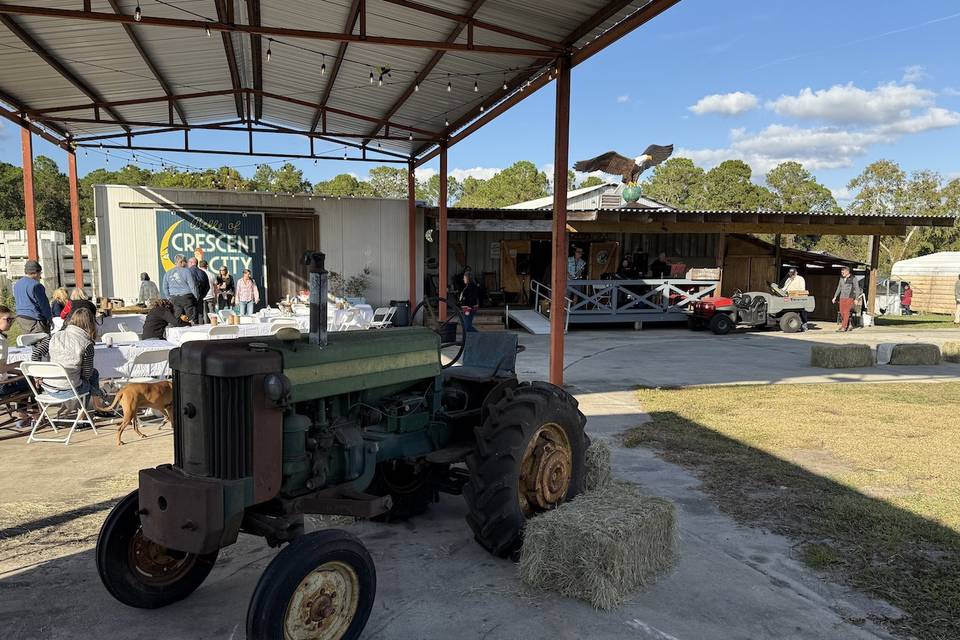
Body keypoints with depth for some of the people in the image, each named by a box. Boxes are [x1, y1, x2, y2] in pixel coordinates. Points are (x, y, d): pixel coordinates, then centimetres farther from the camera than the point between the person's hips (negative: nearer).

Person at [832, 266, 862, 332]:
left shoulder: (853, 279, -4)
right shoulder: (841, 279, 13)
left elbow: (857, 289, -4)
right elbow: (839, 288, 21)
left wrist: (856, 299, -11)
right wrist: (835, 297, 18)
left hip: (849, 298, -6)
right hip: (842, 297, 6)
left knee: (846, 312, -12)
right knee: (842, 312, 2)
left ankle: (844, 327, -13)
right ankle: (847, 326, 13)